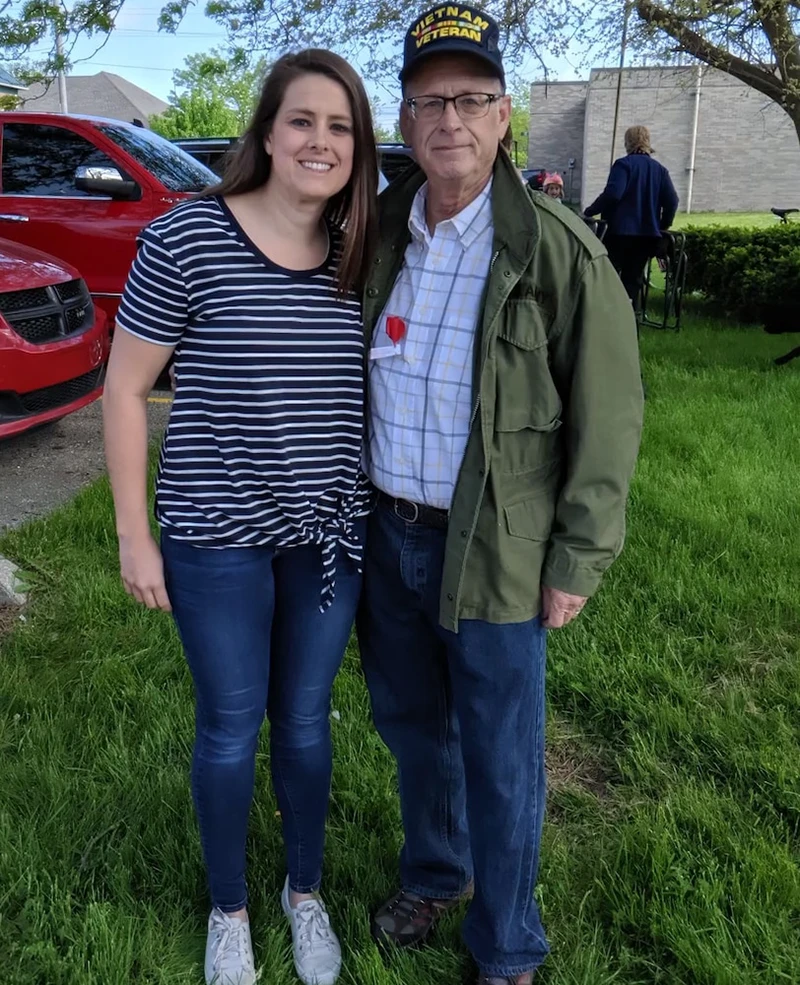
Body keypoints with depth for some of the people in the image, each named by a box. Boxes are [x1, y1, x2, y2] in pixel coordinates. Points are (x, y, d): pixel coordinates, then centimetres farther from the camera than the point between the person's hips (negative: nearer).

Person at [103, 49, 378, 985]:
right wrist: (133, 534, -7)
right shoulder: (187, 239, -12)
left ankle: (306, 891, 42)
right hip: (216, 536, -3)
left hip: (329, 534, 3)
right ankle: (228, 909, 38)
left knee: (305, 721, 17)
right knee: (231, 729, 11)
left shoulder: (361, 258, 1)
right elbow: (124, 389, -7)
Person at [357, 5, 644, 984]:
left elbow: (608, 415, -10)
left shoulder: (559, 251, -13)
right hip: (385, 533, 5)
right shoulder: (377, 233, 3)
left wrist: (577, 561, -10)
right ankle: (434, 872, 48)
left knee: (500, 757, 8)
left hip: (493, 548, -5)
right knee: (410, 721, 22)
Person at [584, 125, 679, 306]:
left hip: (620, 231, -5)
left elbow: (612, 194, -19)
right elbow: (672, 201, 5)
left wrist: (589, 212, -12)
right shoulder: (660, 169, 12)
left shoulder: (623, 164, -5)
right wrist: (663, 227, 15)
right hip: (648, 233, 5)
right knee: (634, 279, 8)